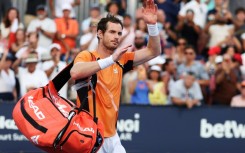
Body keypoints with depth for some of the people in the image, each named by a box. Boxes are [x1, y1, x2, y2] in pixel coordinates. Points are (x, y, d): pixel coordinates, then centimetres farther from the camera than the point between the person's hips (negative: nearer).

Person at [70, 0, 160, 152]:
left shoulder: (121, 60, 9)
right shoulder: (86, 56, -8)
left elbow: (153, 51, 9)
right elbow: (75, 73, -30)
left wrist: (152, 24, -7)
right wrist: (111, 59, -33)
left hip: (112, 136, 6)